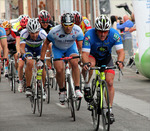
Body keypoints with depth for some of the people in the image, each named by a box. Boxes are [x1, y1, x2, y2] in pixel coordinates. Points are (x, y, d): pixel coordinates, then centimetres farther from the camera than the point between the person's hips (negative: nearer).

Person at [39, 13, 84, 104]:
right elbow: (46, 44, -17)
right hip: (57, 48, -1)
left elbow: (81, 46, -28)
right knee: (59, 69, -18)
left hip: (71, 47, 1)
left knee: (75, 63, -27)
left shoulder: (77, 30, -30)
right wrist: (42, 59, -18)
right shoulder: (55, 31, -33)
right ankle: (62, 90, 7)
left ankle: (77, 89, -18)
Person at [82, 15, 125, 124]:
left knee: (110, 82, -11)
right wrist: (86, 63, -56)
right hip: (92, 56, -2)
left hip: (106, 58, 2)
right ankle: (87, 86, -12)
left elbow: (120, 51, -30)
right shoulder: (89, 35, -32)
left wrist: (120, 61, -51)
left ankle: (110, 110, 0)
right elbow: (85, 53, -35)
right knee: (89, 65, -37)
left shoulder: (114, 34, -28)